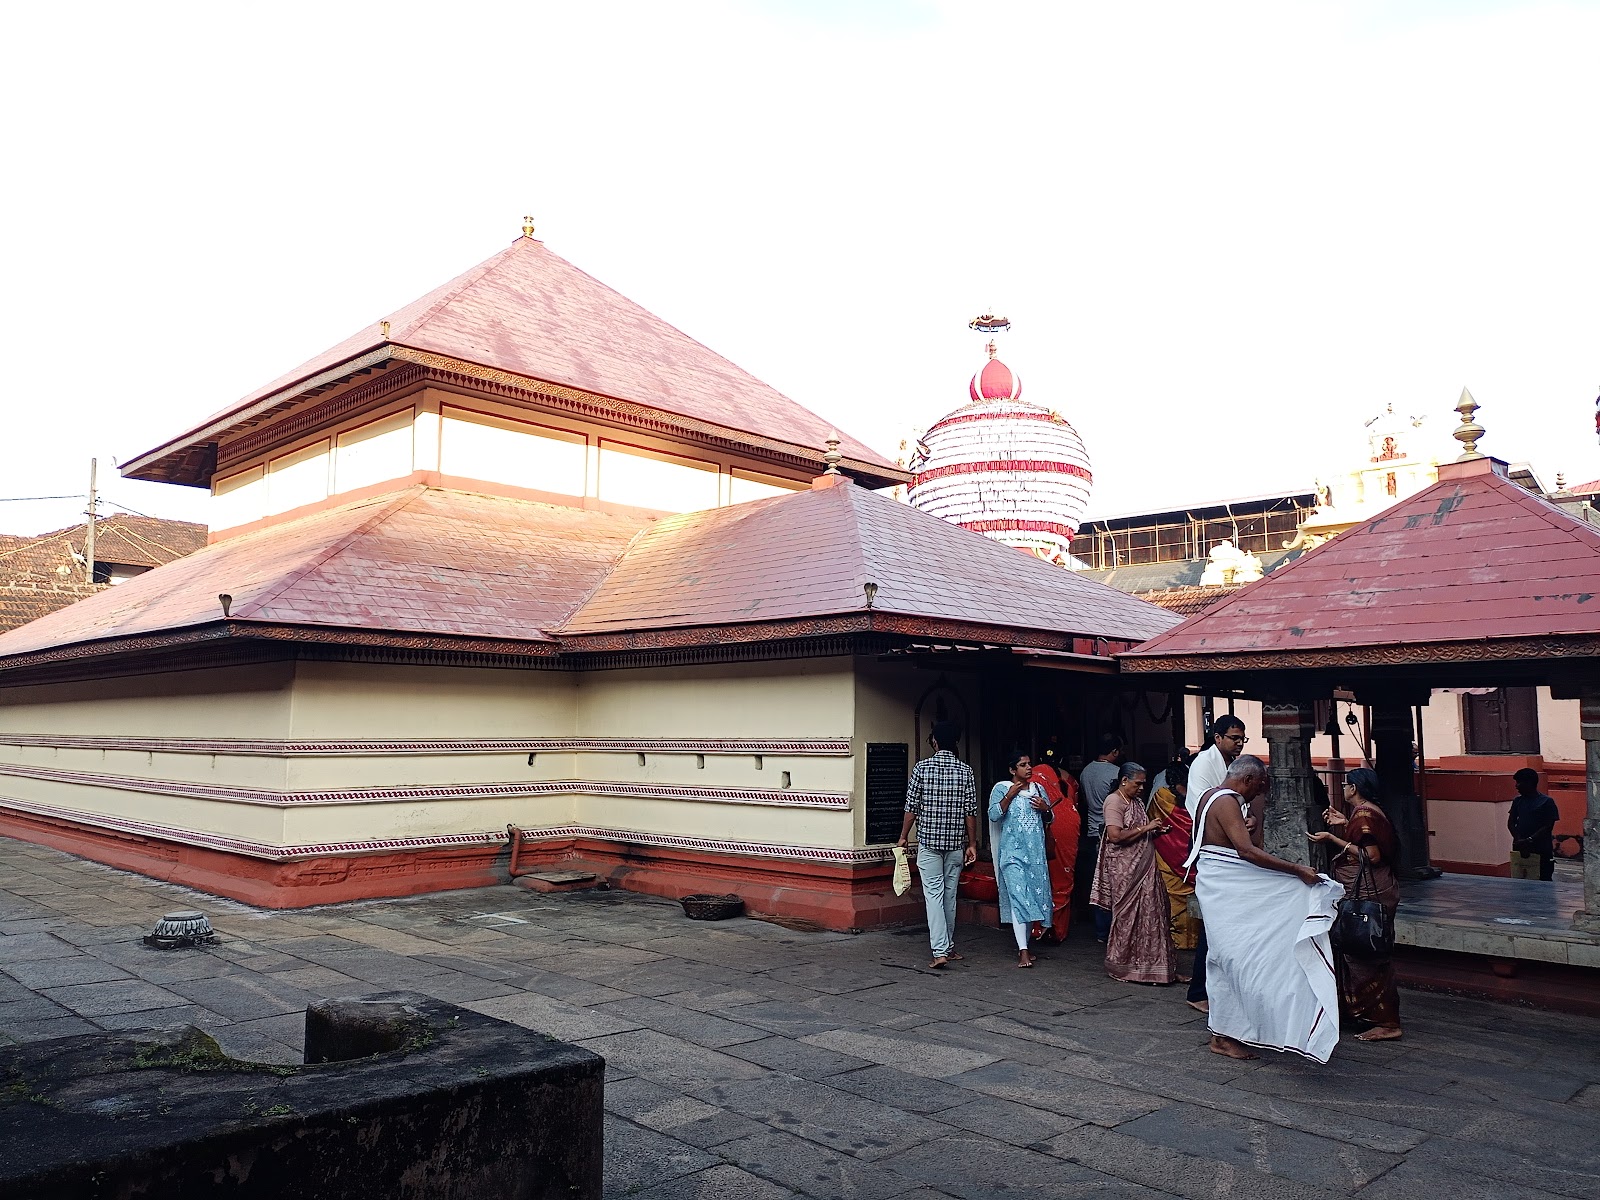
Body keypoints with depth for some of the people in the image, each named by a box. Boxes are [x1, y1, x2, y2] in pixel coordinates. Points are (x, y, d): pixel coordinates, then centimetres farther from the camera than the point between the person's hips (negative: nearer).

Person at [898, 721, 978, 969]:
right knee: (950, 895, 14)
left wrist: (903, 837, 7)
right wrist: (972, 844, 6)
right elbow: (971, 811, -1)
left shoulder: (922, 768, -6)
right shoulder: (966, 771, -1)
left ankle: (940, 951, -12)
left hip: (928, 840, -2)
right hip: (956, 842, 2)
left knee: (934, 895, -3)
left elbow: (912, 807, -4)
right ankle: (948, 946, 23)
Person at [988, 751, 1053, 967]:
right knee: (1018, 897, -13)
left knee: (1033, 897, 8)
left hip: (1035, 852, 5)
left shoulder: (1038, 789, 12)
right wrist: (1010, 795, -17)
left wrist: (1045, 808, -3)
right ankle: (1023, 951, -15)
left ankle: (1024, 944, 20)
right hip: (1013, 852, -5)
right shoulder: (1001, 788, -1)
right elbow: (994, 815, -11)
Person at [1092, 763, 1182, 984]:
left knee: (1147, 912, 7)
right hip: (1125, 869, -9)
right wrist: (1145, 828, -17)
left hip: (1143, 867, 9)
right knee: (1127, 915, -2)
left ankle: (1142, 963, 15)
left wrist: (1155, 831, 5)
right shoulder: (1115, 801, -11)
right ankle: (1121, 965, 9)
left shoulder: (1136, 802, 16)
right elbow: (1115, 835, -22)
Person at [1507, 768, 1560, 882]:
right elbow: (1511, 823, 8)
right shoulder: (1517, 801, 11)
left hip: (1542, 851, -5)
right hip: (1519, 850, 5)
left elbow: (1548, 827, -10)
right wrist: (1519, 841, -9)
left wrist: (1529, 840, -19)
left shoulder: (1547, 802, -5)